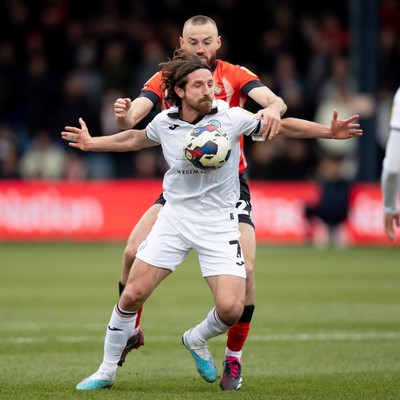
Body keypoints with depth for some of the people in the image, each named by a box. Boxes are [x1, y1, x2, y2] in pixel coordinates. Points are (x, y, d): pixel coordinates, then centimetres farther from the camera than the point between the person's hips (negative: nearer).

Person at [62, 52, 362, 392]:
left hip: (219, 223, -1)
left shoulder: (230, 117, -11)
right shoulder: (164, 122, -3)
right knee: (132, 296, -6)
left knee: (231, 309, -15)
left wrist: (329, 131, -10)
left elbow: (282, 126, -1)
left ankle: (197, 340, 20)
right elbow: (136, 139, 21)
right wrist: (91, 143, 23)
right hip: (174, 216, 1)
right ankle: (107, 370, 14)